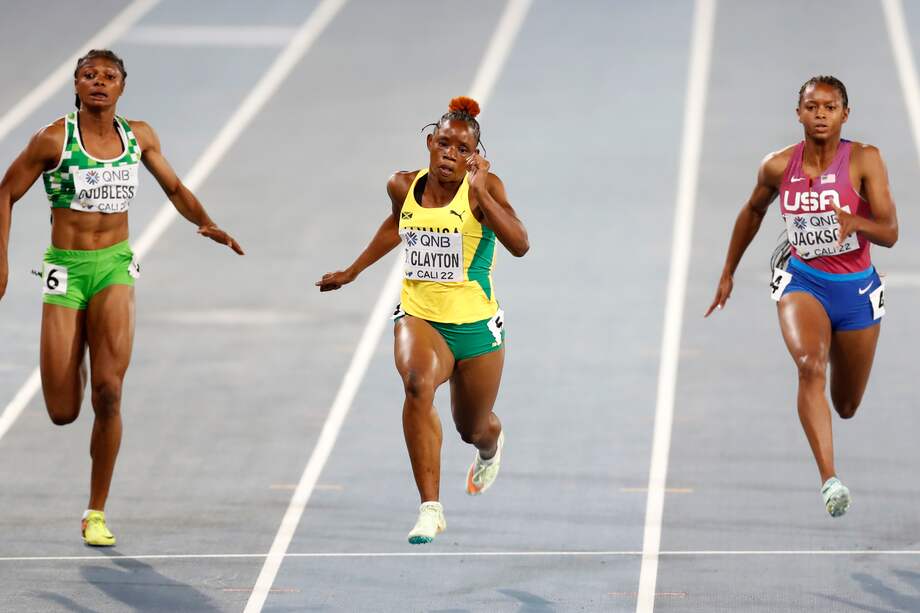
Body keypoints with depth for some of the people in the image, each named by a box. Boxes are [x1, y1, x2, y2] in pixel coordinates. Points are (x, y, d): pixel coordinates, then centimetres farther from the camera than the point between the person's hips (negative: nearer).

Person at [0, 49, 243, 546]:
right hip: (65, 269, -2)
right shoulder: (53, 139, -7)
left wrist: (205, 223, 0)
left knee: (108, 392, -17)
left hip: (115, 267, 2)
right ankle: (72, 367, 39)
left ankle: (96, 514, -4)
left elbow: (174, 188, 18)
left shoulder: (138, 136, 4)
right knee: (63, 413, -3)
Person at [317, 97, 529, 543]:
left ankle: (490, 447, 60)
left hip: (475, 324, -1)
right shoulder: (404, 187, 0)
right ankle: (430, 508, -34)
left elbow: (519, 245, -27)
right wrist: (353, 271, 30)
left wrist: (480, 191, -31)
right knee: (418, 384, -33)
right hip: (418, 317, 1)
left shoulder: (482, 189, -13)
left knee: (473, 429, 16)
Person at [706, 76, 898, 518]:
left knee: (846, 407, 16)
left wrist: (856, 222, -38)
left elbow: (890, 234, -17)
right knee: (810, 366, -32)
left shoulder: (864, 160, -13)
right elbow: (753, 211, 13)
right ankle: (829, 480, -40)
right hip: (802, 282, -1)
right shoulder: (779, 166, -7)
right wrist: (728, 273, 19)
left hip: (856, 288, 1)